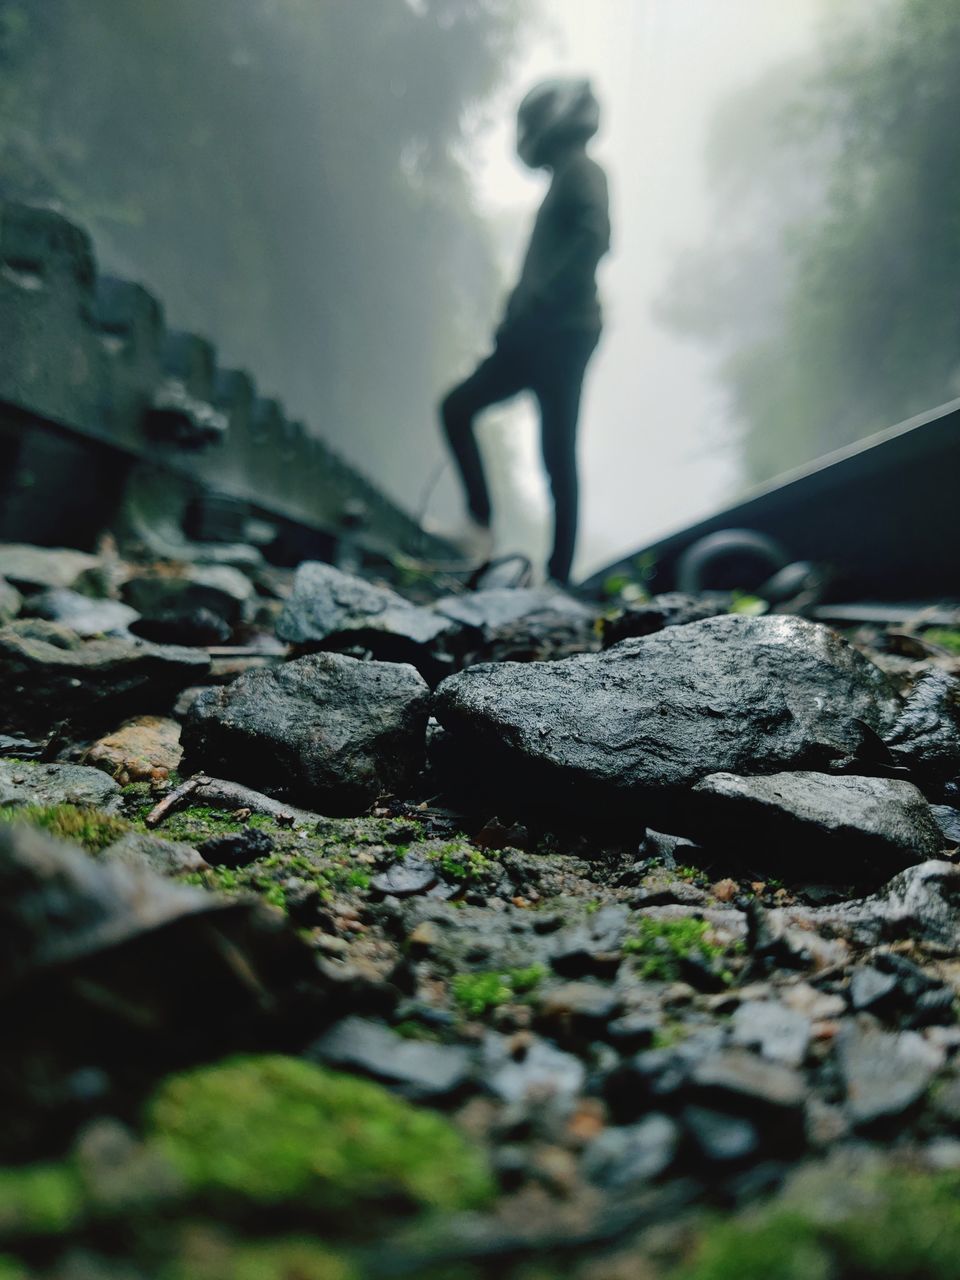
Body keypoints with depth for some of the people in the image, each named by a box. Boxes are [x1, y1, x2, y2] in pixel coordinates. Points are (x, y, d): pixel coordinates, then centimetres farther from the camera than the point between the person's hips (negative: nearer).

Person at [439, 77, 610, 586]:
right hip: (537, 335, 10)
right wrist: (517, 311, 14)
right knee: (456, 406, 8)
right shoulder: (565, 178, 23)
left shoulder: (582, 171, -5)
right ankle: (478, 521, 6)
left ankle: (559, 576, -5)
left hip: (561, 334, -10)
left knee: (557, 454, -9)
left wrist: (539, 296, -23)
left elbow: (595, 236, -23)